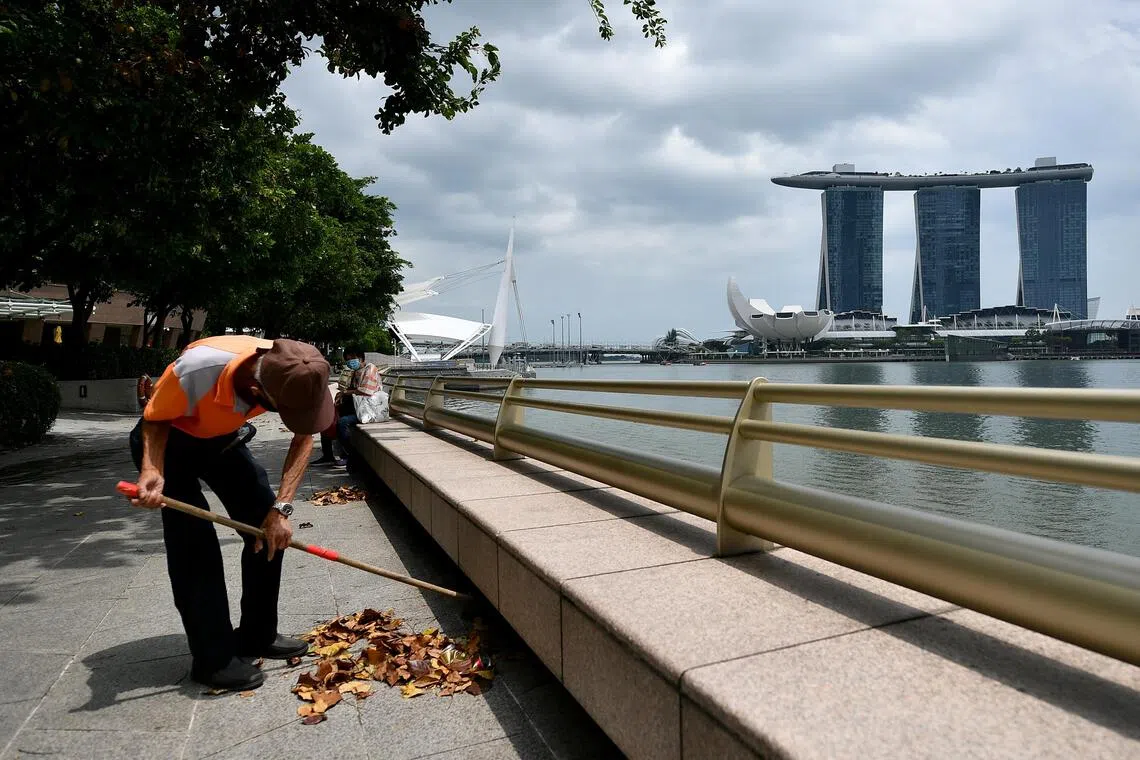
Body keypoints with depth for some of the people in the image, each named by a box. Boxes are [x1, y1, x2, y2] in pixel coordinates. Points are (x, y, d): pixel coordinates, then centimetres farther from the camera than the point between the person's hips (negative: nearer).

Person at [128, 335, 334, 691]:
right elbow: (155, 420, -22)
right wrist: (152, 470, -40)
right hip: (168, 440, -4)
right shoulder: (198, 368, -42)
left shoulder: (291, 374, -29)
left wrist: (281, 507, -27)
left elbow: (303, 438, -18)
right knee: (193, 540, -14)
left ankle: (257, 636, 16)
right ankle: (213, 658, 0)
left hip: (222, 438, 5)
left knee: (270, 528, 0)